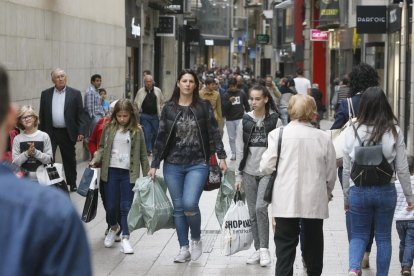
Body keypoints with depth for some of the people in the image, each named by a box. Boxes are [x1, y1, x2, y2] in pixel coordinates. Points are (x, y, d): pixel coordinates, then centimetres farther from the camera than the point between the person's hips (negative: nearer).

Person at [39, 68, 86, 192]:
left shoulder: (75, 94, 0)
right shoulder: (46, 94, 5)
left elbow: (80, 114, -1)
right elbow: (42, 115, 7)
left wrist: (81, 132, -8)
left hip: (68, 133, -1)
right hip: (50, 133, 1)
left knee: (70, 160, 11)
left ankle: (72, 183, 25)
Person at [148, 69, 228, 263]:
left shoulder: (203, 107, 1)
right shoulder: (169, 108, 5)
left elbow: (214, 133, 3)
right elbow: (161, 137, 7)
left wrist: (221, 157, -4)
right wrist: (154, 165, 5)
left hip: (197, 164, -2)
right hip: (173, 165, 2)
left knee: (190, 204, -16)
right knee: (178, 207, 5)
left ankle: (196, 239, 10)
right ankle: (184, 249, 16)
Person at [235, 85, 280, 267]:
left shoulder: (275, 121, -2)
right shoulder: (245, 121, 6)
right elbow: (240, 150, 8)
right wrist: (238, 176, 5)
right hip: (249, 172, 4)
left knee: (261, 207, -18)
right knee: (253, 212, 7)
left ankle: (264, 248, -7)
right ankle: (258, 249, 17)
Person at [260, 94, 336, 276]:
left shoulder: (278, 134, -9)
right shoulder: (323, 138, -3)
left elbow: (266, 167, -8)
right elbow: (331, 174, 4)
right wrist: (327, 194, 23)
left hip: (286, 202, -2)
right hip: (315, 202, 2)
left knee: (285, 247, 5)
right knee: (313, 245, 15)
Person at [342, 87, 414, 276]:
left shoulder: (352, 132, -5)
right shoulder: (394, 132, -6)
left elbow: (346, 169, -1)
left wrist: (346, 197, 11)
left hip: (358, 190, 0)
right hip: (386, 191, 0)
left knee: (358, 235, 11)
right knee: (383, 237, 14)